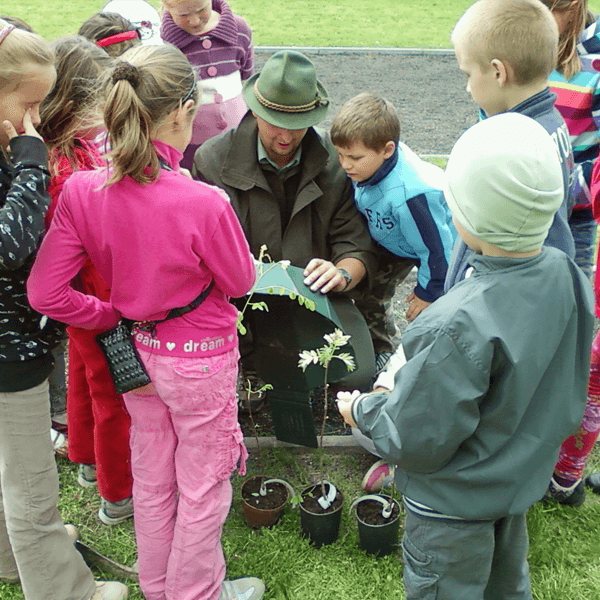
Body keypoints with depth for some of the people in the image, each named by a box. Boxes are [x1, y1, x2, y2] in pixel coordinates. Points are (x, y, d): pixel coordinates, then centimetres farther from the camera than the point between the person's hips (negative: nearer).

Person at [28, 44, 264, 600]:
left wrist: (109, 314, 1)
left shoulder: (80, 190, -17)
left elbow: (45, 292, -14)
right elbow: (240, 282, -13)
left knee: (151, 480, 26)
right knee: (203, 487, 18)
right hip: (201, 361, -5)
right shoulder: (204, 203, -31)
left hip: (137, 353, 5)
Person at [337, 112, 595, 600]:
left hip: (455, 501, -6)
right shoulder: (566, 275, -15)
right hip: (524, 482, 7)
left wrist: (362, 410, -10)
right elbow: (560, 390, 1)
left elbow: (416, 441, -28)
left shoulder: (461, 327, -39)